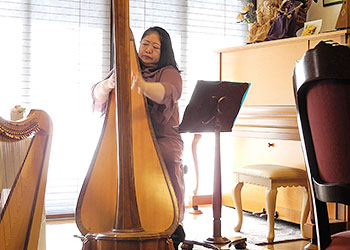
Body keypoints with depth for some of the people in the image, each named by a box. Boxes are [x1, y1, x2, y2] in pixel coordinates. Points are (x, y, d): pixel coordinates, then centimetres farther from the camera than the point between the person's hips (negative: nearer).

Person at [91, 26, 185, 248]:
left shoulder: (169, 73, 7)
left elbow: (167, 93, -19)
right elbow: (98, 95, 4)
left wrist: (142, 84, -40)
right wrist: (109, 84, -21)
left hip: (163, 138, -2)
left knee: (168, 160, -33)